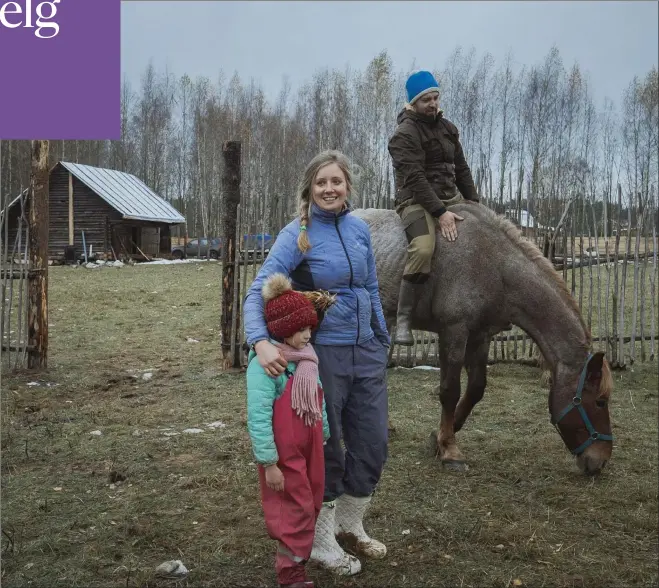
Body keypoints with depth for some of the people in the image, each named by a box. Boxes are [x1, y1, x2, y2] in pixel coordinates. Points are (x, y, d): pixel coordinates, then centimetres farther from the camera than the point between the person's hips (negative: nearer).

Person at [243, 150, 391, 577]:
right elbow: (259, 292, -20)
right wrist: (261, 342, -36)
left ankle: (350, 525, 37)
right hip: (323, 353, -5)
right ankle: (321, 541, 28)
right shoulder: (297, 235, -12)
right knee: (324, 446, 8)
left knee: (373, 444, 13)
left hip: (367, 351, 6)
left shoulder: (360, 229, 4)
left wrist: (383, 341, 16)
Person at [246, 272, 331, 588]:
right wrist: (269, 462, -21)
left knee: (311, 503, 19)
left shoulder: (306, 356, 2)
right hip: (284, 452, -8)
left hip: (309, 448, 8)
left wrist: (324, 436, 19)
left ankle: (291, 553, 40)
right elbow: (258, 416, -23)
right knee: (297, 508, 2)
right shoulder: (265, 363, -23)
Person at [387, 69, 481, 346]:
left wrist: (474, 202, 10)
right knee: (423, 249, -35)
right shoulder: (404, 134, -9)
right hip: (416, 201, -8)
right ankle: (402, 320, -27)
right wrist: (439, 213, -26)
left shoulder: (447, 127, 15)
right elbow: (416, 179, -19)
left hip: (450, 199, 8)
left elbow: (461, 169, 19)